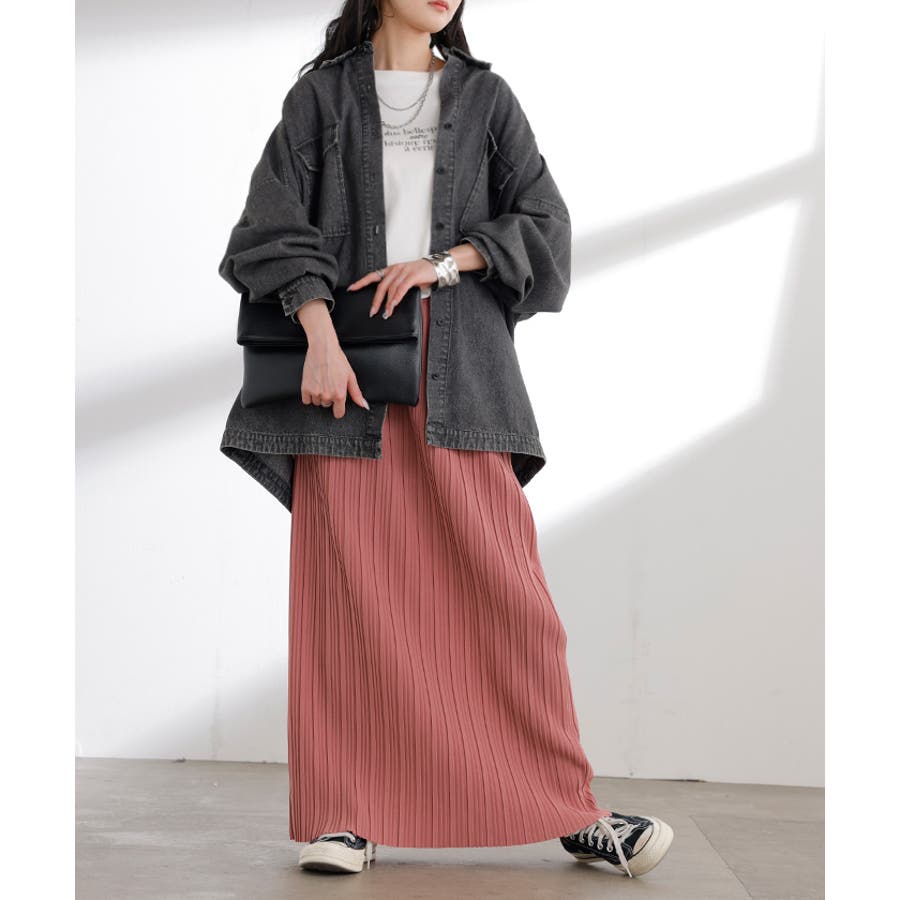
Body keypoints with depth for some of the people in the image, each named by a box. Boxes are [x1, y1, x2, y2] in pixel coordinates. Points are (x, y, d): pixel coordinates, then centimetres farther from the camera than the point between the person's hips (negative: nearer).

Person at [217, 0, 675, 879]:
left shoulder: (485, 98, 14)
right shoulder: (322, 94, 10)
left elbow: (544, 227, 7)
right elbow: (275, 224, 0)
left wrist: (443, 261, -9)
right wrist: (319, 337, -15)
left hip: (459, 371, 1)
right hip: (350, 362, -1)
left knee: (504, 588, -4)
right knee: (349, 588, -3)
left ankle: (569, 813, 3)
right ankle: (342, 816, 5)